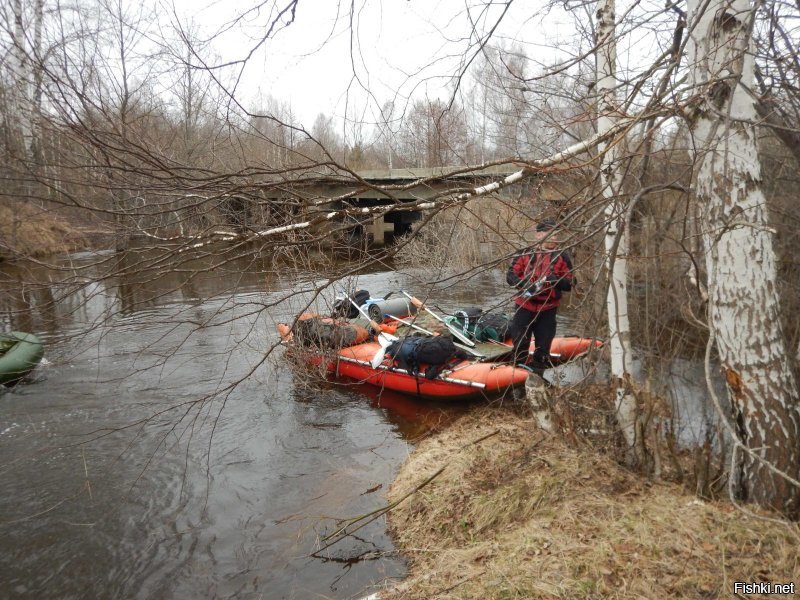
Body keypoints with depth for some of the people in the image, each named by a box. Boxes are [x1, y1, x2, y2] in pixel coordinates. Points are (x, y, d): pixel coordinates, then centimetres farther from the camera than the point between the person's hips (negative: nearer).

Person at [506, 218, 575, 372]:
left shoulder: (562, 256, 0)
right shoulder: (525, 254, 1)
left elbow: (570, 283, 0)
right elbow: (510, 275, -1)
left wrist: (556, 280, -21)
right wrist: (524, 284, -20)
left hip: (548, 309, 0)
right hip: (525, 306, 0)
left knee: (543, 347, 10)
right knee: (520, 343, 9)